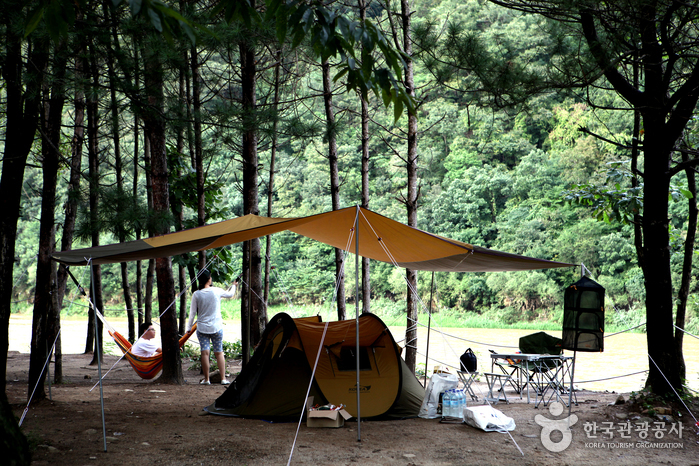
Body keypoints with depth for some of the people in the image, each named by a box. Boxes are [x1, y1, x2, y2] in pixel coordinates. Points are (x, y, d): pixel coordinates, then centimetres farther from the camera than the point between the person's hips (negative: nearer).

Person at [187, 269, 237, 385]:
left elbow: (192, 312, -2)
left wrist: (189, 327, 8)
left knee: (205, 352, -1)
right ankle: (223, 378, 7)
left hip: (202, 327, 0)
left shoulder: (196, 294, -5)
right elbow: (230, 294, 16)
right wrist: (234, 285, 36)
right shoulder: (216, 291, -4)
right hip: (217, 327, 0)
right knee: (219, 352, 7)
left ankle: (206, 379, 3)